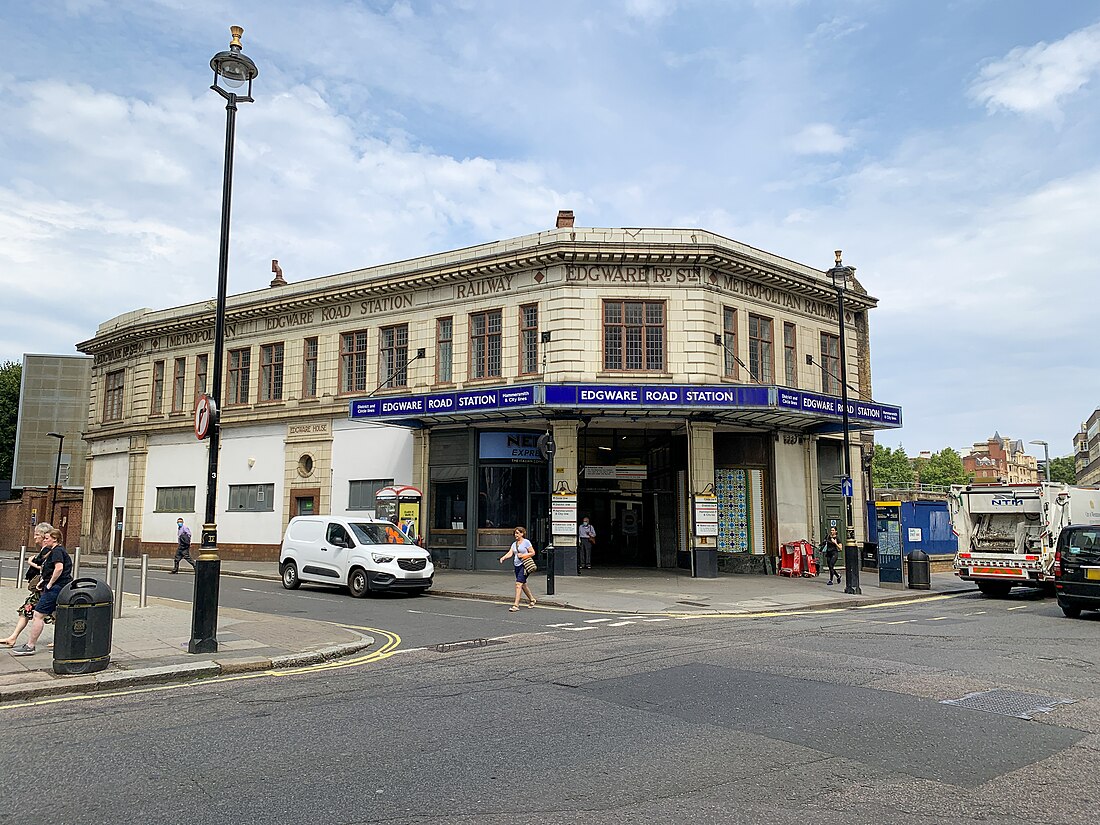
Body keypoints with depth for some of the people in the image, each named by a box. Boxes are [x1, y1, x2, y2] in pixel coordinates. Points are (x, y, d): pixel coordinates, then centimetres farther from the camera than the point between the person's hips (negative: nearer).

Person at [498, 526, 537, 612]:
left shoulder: (526, 542, -4)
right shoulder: (514, 544, 14)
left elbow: (533, 553, -4)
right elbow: (510, 553, 3)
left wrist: (522, 555, -14)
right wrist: (503, 558, -16)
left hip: (524, 565, -8)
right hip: (517, 565, 8)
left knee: (518, 584, -15)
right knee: (523, 584, 15)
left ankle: (516, 605, -16)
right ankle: (532, 600, 34)